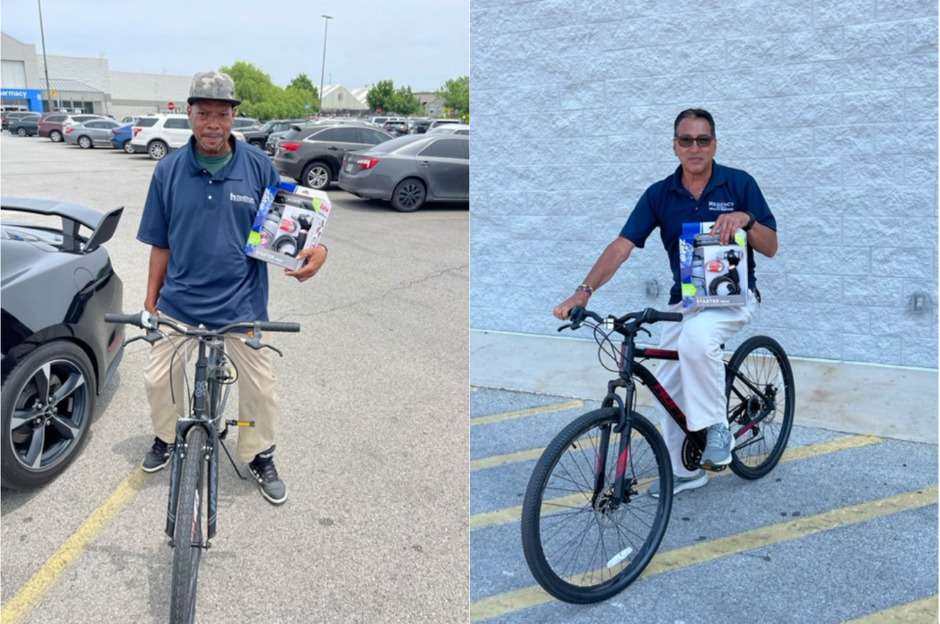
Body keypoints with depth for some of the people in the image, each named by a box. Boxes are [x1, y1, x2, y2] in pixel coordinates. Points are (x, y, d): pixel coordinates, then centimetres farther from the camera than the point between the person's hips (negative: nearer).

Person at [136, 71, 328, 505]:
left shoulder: (259, 167, -7)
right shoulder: (169, 170, -3)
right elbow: (161, 244, 4)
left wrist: (315, 249, -20)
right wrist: (151, 299, 6)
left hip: (241, 302, -1)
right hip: (179, 300, 2)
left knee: (260, 388, 8)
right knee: (158, 379, 14)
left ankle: (259, 457, 32)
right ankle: (166, 440, 43)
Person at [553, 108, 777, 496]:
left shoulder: (739, 184, -8)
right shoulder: (659, 195, -3)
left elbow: (771, 247, -4)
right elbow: (622, 246, -12)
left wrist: (746, 219, -25)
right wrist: (583, 292, -26)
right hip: (683, 301, 4)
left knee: (696, 335, -37)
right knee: (668, 390, 4)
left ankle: (717, 427, -16)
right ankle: (684, 471, 25)